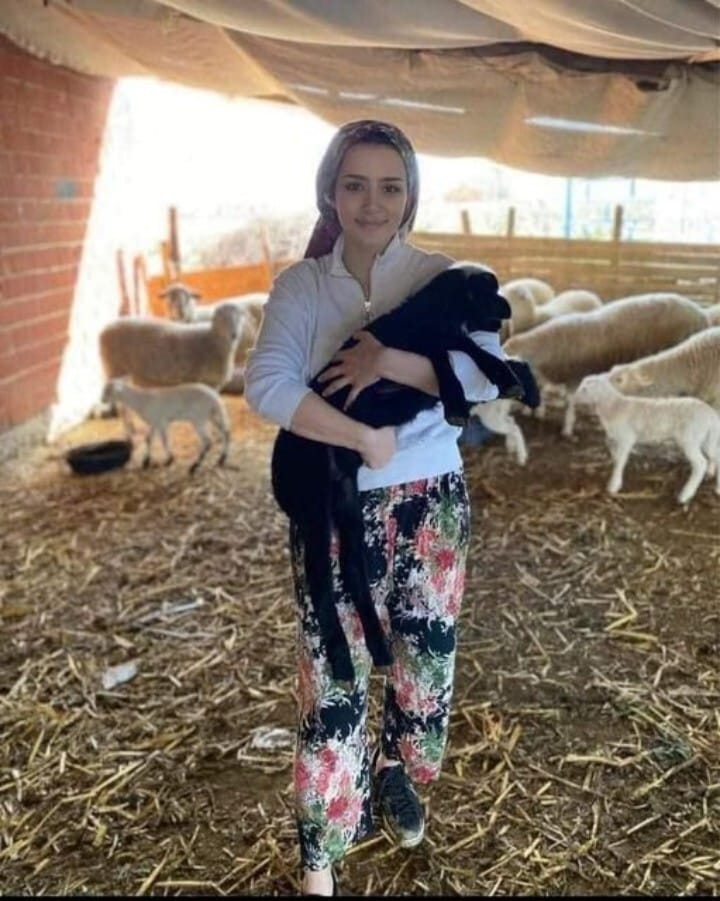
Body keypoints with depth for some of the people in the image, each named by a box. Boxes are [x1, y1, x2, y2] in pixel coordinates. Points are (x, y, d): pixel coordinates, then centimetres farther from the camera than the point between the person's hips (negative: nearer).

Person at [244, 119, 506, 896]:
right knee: (333, 672, 2)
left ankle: (397, 779, 46)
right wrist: (363, 439, -23)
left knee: (426, 652, 15)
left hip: (431, 500, 2)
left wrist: (395, 362, -23)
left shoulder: (440, 278, -1)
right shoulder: (299, 286, -3)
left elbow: (490, 375, -13)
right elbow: (266, 387, -17)